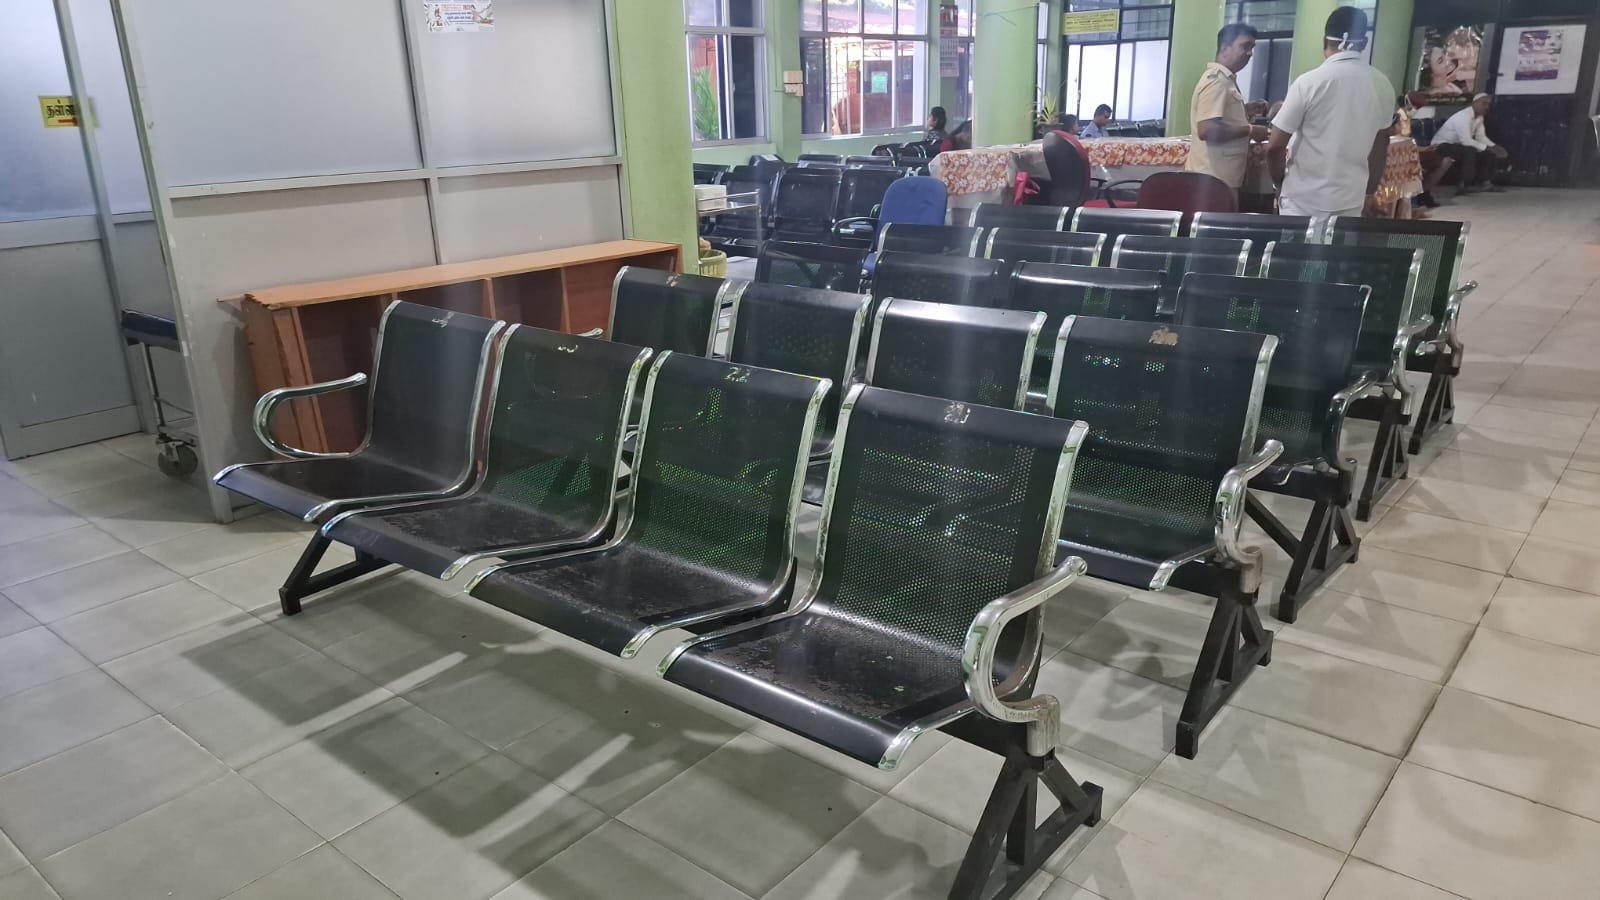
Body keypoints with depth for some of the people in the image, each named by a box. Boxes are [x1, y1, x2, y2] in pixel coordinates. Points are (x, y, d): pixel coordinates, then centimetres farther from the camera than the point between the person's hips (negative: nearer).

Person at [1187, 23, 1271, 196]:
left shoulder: (1226, 79, 17)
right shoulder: (1216, 80, -14)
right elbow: (1206, 130, -25)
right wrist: (1249, 130, -16)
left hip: (1223, 177, 10)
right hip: (1213, 178, -10)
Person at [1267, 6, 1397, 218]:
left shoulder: (1310, 82, -11)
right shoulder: (1383, 86, 4)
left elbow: (1275, 147, -9)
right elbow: (1380, 150, 14)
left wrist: (1281, 182, 9)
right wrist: (1370, 194, 26)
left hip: (1304, 199, -4)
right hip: (1352, 199, 4)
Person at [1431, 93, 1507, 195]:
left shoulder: (1479, 117, 4)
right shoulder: (1464, 117, -25)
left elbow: (1481, 137, 7)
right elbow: (1466, 141, -31)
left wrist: (1495, 147, -10)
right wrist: (1487, 148, -25)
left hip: (1458, 145, 10)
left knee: (1489, 153, 2)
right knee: (1470, 151, -34)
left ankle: (1485, 182, 5)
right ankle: (1466, 185, -28)